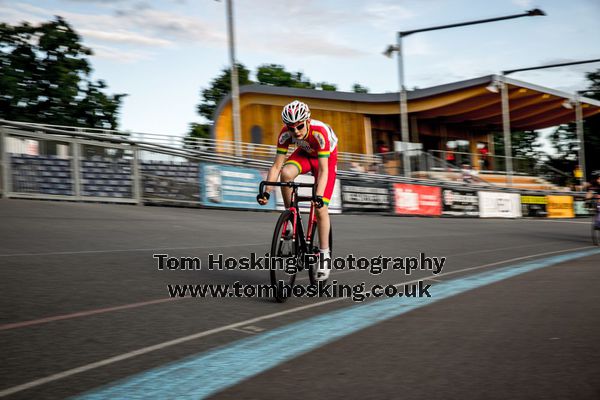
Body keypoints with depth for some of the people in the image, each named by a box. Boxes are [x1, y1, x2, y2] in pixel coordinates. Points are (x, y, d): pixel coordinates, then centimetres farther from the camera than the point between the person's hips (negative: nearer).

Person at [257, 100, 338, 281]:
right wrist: (266, 192, -35)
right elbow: (276, 166, -24)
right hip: (304, 154, 3)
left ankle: (324, 255, 0)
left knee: (321, 208, -12)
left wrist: (319, 196, -52)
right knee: (286, 173, -32)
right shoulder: (286, 133, -28)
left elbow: (323, 170, -40)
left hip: (327, 158, -3)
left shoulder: (320, 132, -38)